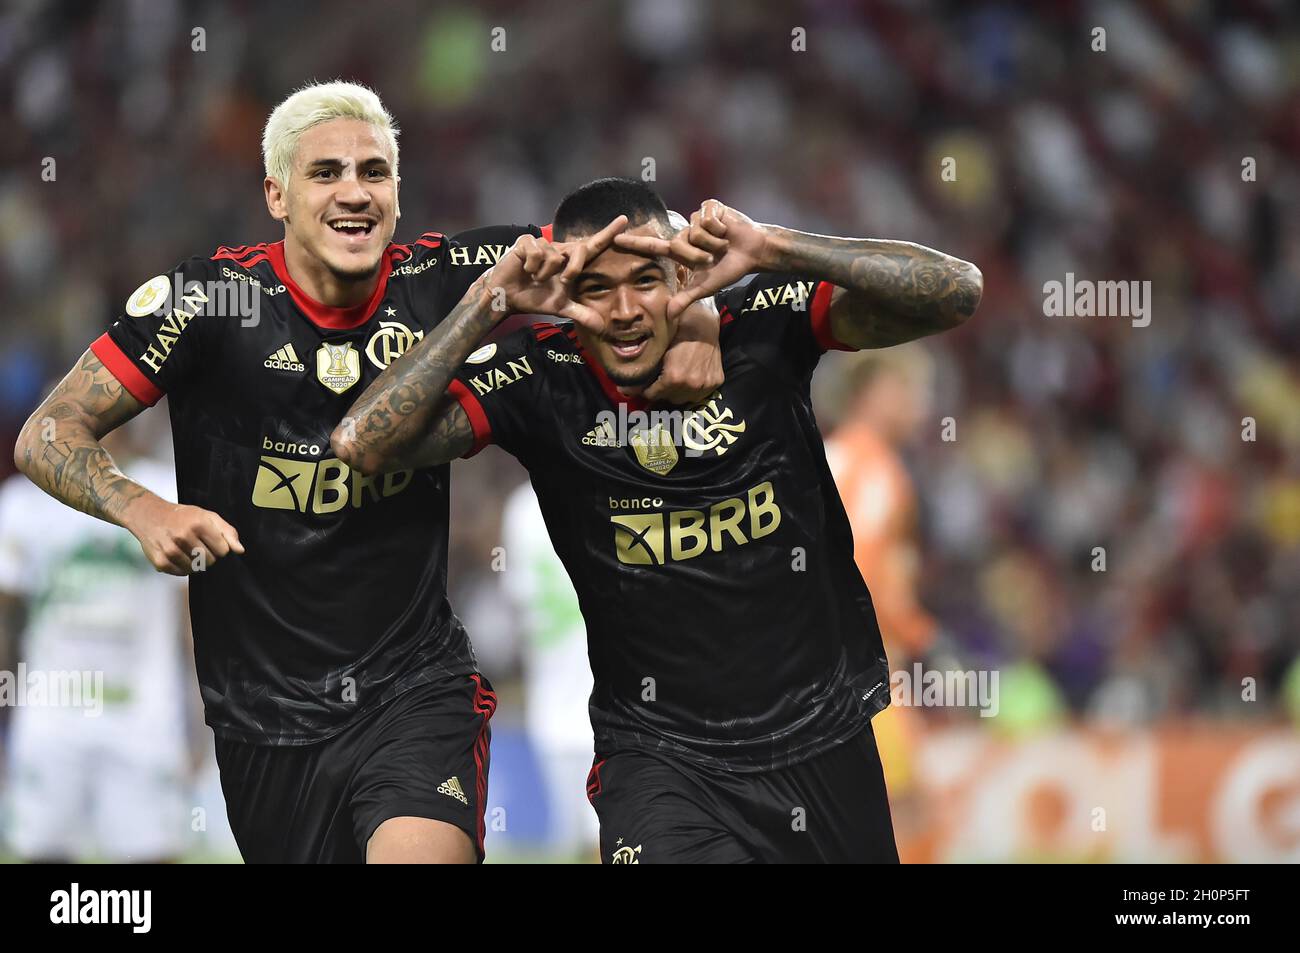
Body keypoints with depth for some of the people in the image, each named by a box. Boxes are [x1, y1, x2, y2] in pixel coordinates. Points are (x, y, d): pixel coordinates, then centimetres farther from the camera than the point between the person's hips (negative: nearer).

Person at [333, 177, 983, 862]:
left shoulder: (762, 325, -9)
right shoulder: (538, 379, -10)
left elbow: (956, 292, -17)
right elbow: (362, 444, -19)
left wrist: (773, 249, -28)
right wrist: (485, 301, -24)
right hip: (661, 751, -2)